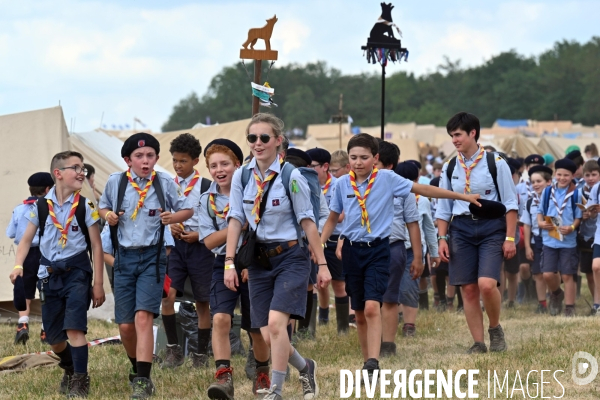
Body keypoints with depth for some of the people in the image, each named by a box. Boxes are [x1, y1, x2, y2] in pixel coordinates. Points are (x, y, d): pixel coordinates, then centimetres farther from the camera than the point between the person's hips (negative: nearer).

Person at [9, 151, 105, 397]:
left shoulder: (85, 207, -5)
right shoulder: (41, 207, 0)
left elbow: (96, 246, -2)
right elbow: (27, 239, 6)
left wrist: (98, 284, -3)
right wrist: (18, 266, -12)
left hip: (76, 271, -3)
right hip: (49, 273, 3)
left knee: (73, 327, -19)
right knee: (53, 337, 10)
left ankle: (81, 380, -10)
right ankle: (69, 369, 37)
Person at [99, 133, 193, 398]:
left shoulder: (165, 184, -4)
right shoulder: (115, 182, 0)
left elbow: (187, 210, 8)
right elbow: (103, 207, 17)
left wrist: (174, 217, -13)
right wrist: (108, 215, -6)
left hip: (152, 257, -3)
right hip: (124, 257, 3)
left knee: (143, 317, -18)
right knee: (125, 325, 5)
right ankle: (137, 368, 32)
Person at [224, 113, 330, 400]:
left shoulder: (291, 177, -10)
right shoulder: (242, 177, 1)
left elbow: (307, 222, -7)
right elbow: (235, 220, 2)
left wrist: (322, 264, -7)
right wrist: (230, 263, -5)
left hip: (290, 256, -4)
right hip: (259, 259, 4)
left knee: (275, 322, -20)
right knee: (267, 335, 2)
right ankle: (305, 368, 30)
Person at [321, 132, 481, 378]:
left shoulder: (387, 179, -4)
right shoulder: (342, 184, 3)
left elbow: (422, 189, 0)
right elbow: (333, 219, 15)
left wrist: (464, 197, 0)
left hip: (378, 249, -3)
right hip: (352, 249, 4)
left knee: (372, 307, -19)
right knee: (359, 313, 9)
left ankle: (372, 364, -25)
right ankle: (368, 363, 20)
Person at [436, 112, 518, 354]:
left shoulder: (495, 163, -3)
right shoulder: (450, 168, 8)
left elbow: (510, 203, -2)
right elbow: (443, 207, 14)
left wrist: (510, 238, -7)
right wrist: (442, 238, 5)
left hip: (491, 227, -4)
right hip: (461, 228, 4)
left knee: (487, 284, -19)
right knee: (468, 289, 1)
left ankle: (495, 329, 7)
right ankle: (478, 343, 10)